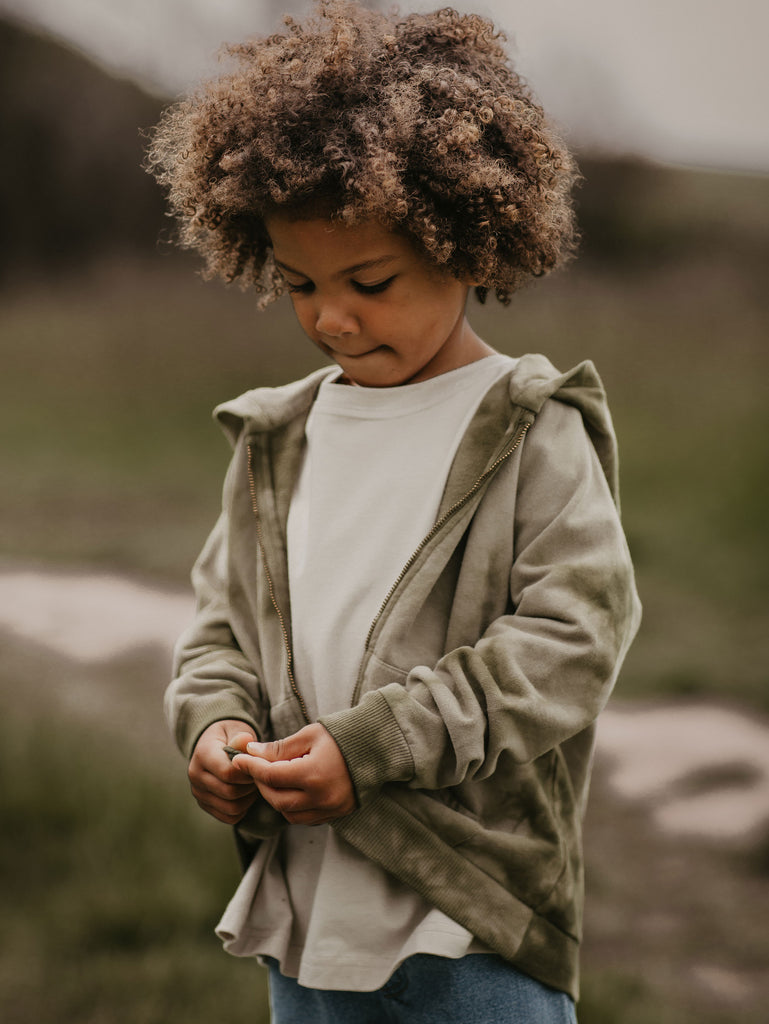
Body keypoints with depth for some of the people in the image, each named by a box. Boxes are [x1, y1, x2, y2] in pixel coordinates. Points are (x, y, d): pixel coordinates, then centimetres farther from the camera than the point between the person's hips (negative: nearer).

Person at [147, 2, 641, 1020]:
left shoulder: (533, 434, -6)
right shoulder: (276, 439, 9)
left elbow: (572, 637, -13)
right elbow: (225, 621, 16)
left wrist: (371, 746, -19)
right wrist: (217, 719, -6)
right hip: (305, 906, 5)